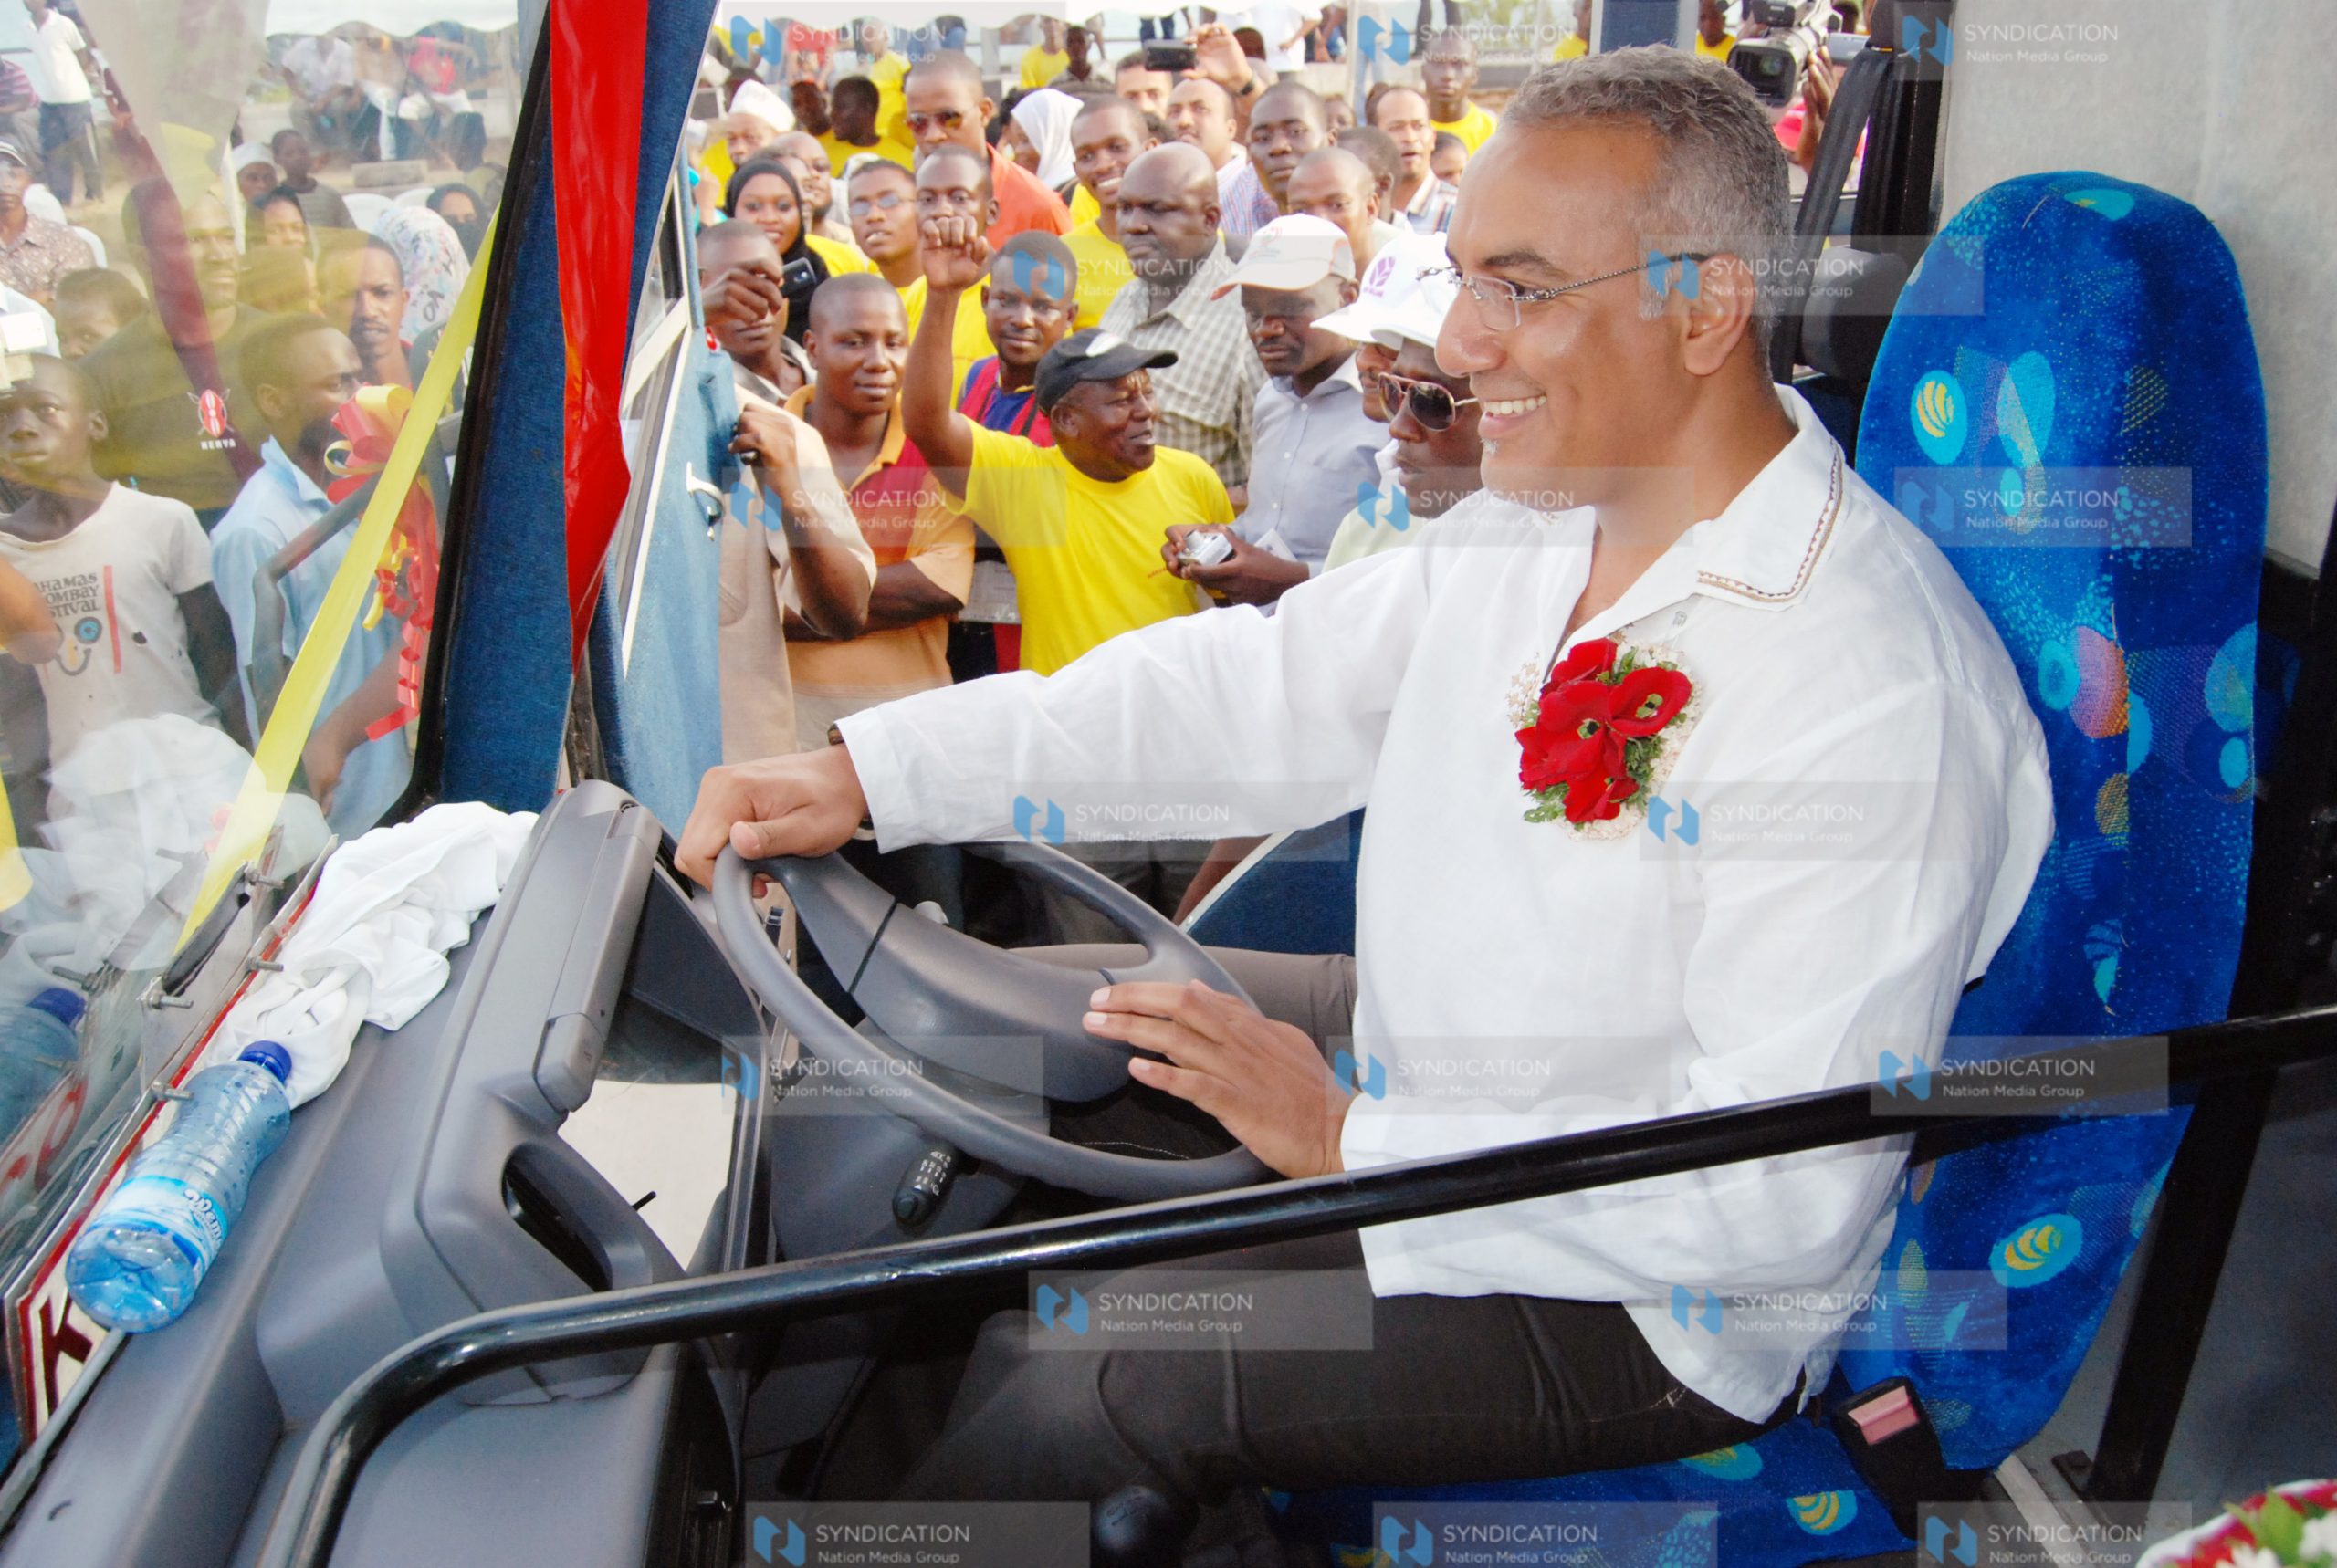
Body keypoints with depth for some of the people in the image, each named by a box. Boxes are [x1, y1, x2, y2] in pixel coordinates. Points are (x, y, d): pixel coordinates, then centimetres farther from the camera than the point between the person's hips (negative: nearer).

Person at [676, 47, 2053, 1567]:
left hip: (1642, 1306, -8)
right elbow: (1270, 679, 0)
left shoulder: (1878, 693, -29)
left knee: (1080, 1386, -20)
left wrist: (1351, 1143, -26)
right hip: (1432, 1069, 8)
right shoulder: (1547, 511, -2)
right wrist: (865, 773, -7)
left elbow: (1786, 1195, -28)